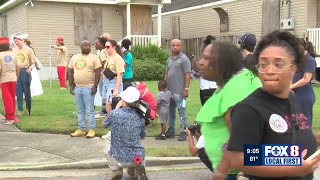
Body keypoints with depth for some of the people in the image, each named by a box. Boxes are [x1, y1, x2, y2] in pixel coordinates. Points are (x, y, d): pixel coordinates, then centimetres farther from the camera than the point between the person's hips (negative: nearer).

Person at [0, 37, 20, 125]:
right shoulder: (13, 53, 1)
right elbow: (18, 67, 1)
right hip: (13, 78, 4)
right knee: (12, 98, 14)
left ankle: (11, 117, -4)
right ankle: (9, 116, 24)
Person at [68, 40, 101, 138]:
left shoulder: (94, 58, -2)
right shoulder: (74, 58, 10)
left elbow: (97, 73, -6)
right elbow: (70, 72, 13)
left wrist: (95, 86, -12)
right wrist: (71, 86, 7)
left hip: (88, 88, -5)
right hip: (77, 88, 5)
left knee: (89, 110, -1)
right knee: (80, 110, 12)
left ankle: (91, 130, 6)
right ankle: (81, 129, 19)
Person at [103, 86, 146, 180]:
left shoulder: (114, 113, -13)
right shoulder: (140, 118, -2)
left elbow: (105, 124, 10)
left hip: (120, 158, -2)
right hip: (138, 158, 2)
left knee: (107, 151, 32)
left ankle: (117, 170, 9)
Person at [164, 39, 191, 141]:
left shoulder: (184, 59, -6)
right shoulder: (169, 59, 15)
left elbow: (187, 75, -10)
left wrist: (186, 89, -16)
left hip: (179, 91, -7)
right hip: (169, 90, 7)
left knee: (182, 112, -2)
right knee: (171, 111, 14)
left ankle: (183, 132, 3)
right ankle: (170, 131, 24)